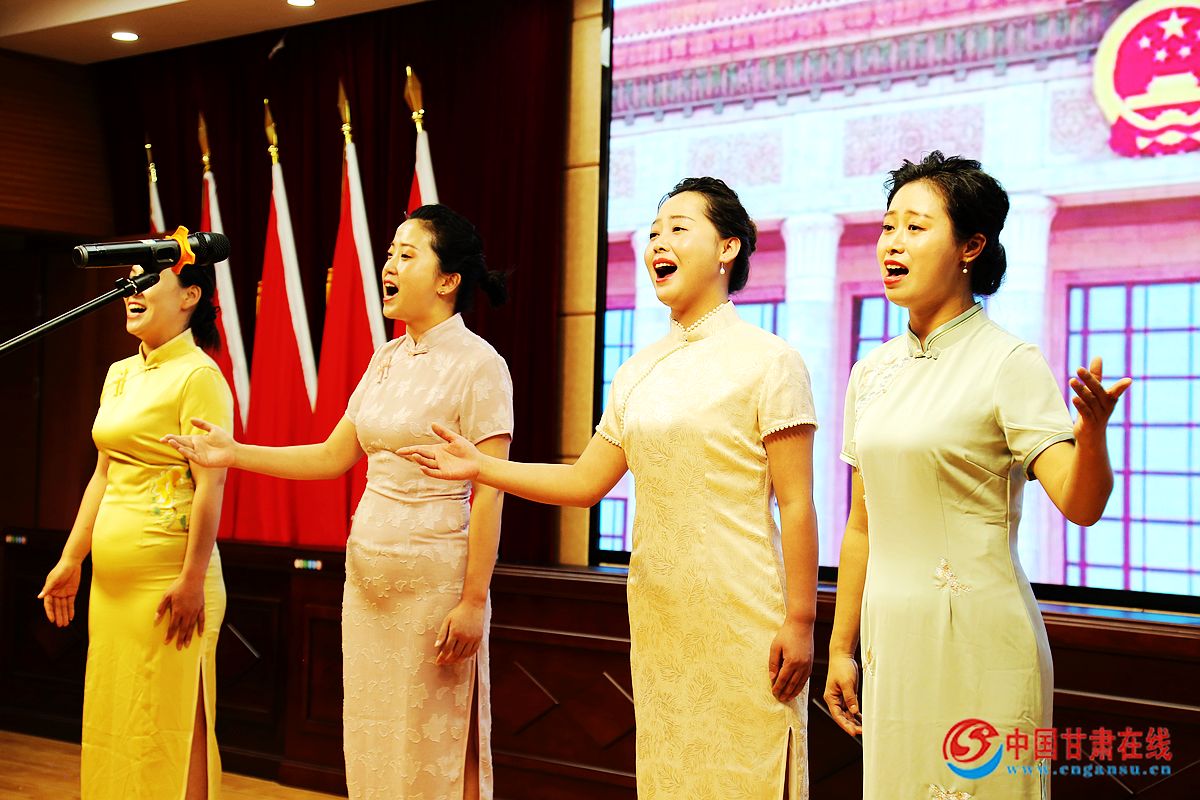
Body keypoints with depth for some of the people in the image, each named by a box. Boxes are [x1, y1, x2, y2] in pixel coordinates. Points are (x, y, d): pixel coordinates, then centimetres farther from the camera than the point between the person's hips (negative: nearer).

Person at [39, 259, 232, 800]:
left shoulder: (199, 376, -10)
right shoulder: (119, 374, 15)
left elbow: (210, 484, -16)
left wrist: (193, 580, -20)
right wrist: (70, 560, 18)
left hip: (166, 581, -8)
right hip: (111, 580, 8)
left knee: (166, 725, -2)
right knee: (109, 720, 13)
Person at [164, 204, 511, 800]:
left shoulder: (478, 364, -10)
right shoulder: (385, 359, 12)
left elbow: (489, 494, -14)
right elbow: (333, 457, 13)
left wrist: (473, 601, -17)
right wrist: (233, 454, 5)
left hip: (434, 581, -7)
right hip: (367, 573, 7)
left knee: (432, 748, 1)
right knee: (369, 742, 11)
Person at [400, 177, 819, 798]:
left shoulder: (767, 361, -6)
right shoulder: (637, 373, 12)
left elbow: (796, 504, -9)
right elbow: (584, 482, 13)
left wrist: (800, 620, -12)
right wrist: (480, 467, 3)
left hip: (741, 617, -6)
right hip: (658, 616, 6)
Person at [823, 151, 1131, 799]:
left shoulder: (1009, 363, -8)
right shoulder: (872, 373, 8)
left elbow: (1080, 505, -18)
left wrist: (1091, 433, -38)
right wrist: (840, 648, 14)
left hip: (977, 641, -5)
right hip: (890, 636, 6)